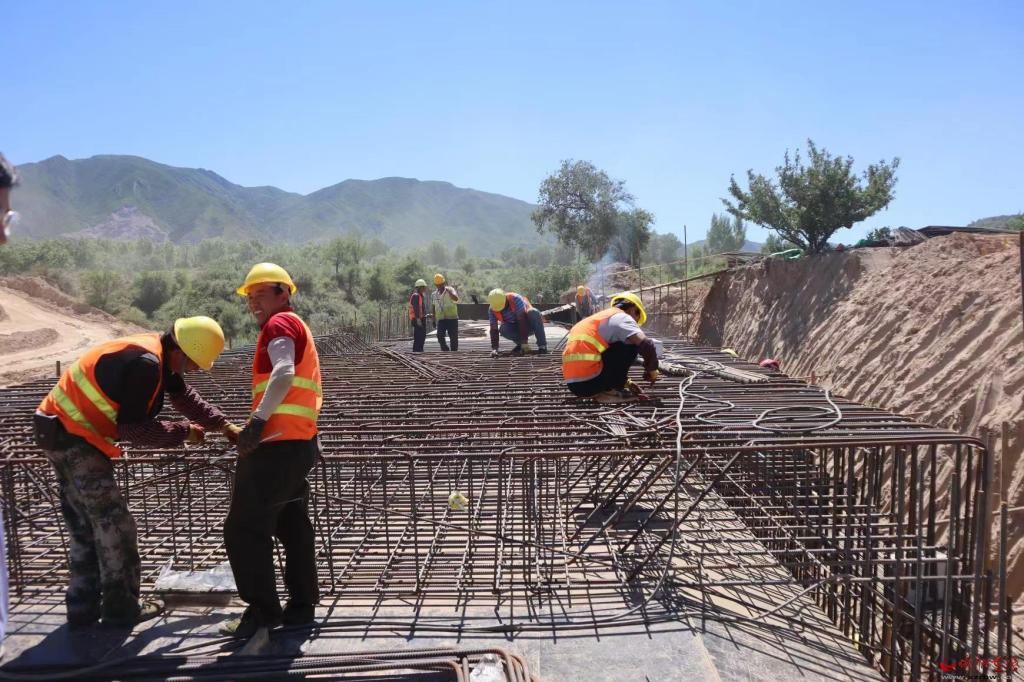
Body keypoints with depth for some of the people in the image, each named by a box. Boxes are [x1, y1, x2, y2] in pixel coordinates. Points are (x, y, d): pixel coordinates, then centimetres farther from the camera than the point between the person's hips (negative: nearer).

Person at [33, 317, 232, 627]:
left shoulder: (158, 354, 5)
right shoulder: (144, 363, -26)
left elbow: (184, 396, 13)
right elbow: (132, 427, -24)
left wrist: (224, 425, 9)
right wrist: (184, 431, -14)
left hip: (68, 433, 10)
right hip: (71, 434, -10)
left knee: (85, 525, 15)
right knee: (114, 522, -2)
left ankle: (83, 607, 24)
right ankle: (122, 607, 8)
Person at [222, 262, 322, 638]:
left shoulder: (279, 324, -6)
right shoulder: (298, 326, 25)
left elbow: (284, 373, -24)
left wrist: (258, 420, -29)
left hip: (277, 443, -10)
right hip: (300, 442, 10)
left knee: (245, 528, -1)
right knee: (293, 526, 16)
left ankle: (263, 609, 5)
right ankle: (302, 604, 24)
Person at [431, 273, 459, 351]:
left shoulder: (450, 290, -3)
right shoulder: (434, 294, 12)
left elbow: (456, 298, -25)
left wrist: (447, 289, -28)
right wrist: (434, 319, 21)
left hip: (452, 318, -3)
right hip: (440, 319, 3)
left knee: (453, 337, -1)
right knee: (440, 336, -11)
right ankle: (445, 351, 6)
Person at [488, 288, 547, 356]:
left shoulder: (515, 299, -29)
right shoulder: (492, 310, -16)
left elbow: (522, 320, -33)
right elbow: (494, 330, -16)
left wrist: (524, 342, -36)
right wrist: (494, 349, -29)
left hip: (528, 325, -3)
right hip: (515, 328, 3)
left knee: (533, 313, -35)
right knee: (503, 329, -30)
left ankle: (542, 345, -28)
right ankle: (520, 344, -5)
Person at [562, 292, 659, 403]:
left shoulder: (597, 318, 28)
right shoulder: (622, 317, 2)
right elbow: (646, 345, -12)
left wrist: (625, 382, 33)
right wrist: (652, 370, 5)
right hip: (589, 381, -9)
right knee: (632, 345, 5)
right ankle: (609, 391, 3)